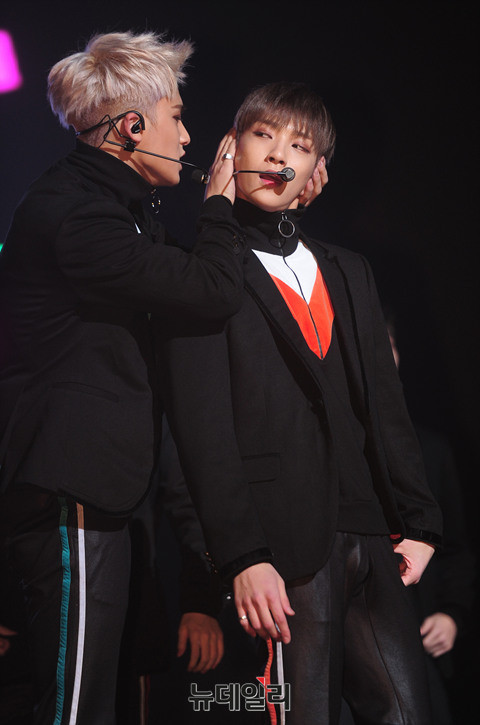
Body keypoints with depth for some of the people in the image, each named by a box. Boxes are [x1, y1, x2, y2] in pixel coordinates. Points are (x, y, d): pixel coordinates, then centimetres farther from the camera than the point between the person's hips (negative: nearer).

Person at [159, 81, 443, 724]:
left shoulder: (349, 273, 19)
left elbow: (385, 403, 18)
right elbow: (202, 428, -8)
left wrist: (419, 520, 10)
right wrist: (242, 555, -16)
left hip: (370, 538, 6)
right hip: (285, 548, -6)